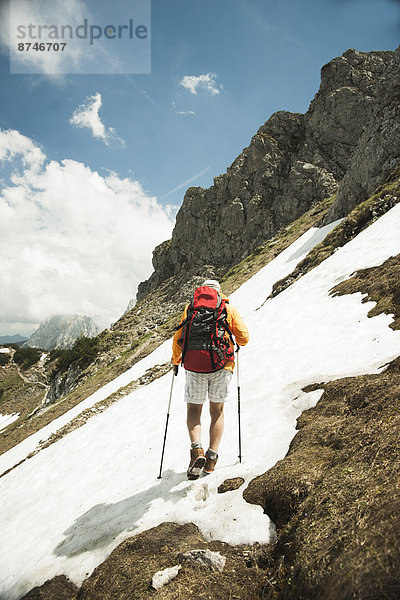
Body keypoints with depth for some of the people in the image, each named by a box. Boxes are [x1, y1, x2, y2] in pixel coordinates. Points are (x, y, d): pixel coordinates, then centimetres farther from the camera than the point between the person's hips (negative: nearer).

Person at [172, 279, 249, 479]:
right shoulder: (229, 309, 9)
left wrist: (175, 361, 23)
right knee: (217, 411, 16)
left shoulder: (191, 308, 10)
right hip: (222, 366, 1)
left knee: (194, 410, 14)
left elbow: (178, 338, 8)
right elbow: (243, 337, 4)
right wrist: (238, 343, 28)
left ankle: (196, 451, -7)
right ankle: (211, 459, 14)